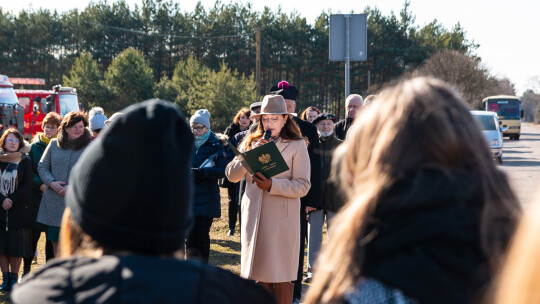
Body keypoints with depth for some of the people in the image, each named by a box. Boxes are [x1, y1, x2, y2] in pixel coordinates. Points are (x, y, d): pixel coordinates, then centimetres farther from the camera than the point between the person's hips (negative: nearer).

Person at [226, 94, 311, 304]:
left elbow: (303, 186, -7)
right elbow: (231, 175, 3)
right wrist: (250, 154, -11)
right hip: (254, 214, 4)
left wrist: (272, 185, -20)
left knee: (281, 273, -1)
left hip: (282, 215, -4)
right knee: (260, 273, 9)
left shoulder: (297, 145, 0)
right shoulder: (251, 143, 13)